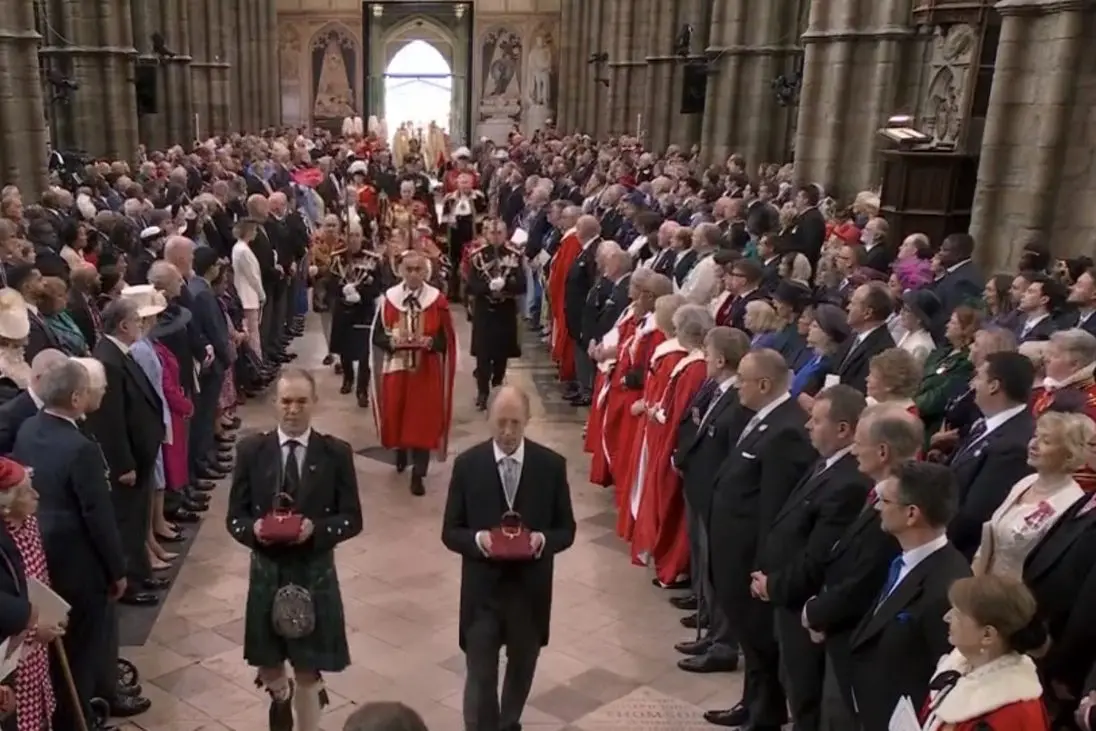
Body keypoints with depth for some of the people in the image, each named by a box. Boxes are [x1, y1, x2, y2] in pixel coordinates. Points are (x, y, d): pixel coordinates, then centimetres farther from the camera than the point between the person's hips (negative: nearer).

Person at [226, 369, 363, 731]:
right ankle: (281, 694, 53)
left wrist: (316, 529, -23)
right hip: (267, 572, 2)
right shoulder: (251, 450, -4)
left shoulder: (337, 453, -7)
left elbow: (352, 519, -5)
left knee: (308, 671, 6)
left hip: (315, 573, -2)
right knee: (267, 666, 17)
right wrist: (254, 529, -23)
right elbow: (234, 517, 0)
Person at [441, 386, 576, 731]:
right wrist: (477, 539, -24)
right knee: (481, 676, -1)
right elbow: (450, 532, -3)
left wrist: (543, 540, -22)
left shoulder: (551, 464, -6)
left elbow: (566, 530, 0)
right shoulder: (467, 464, -7)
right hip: (483, 589, -2)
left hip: (530, 589, 2)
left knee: (521, 669, 22)